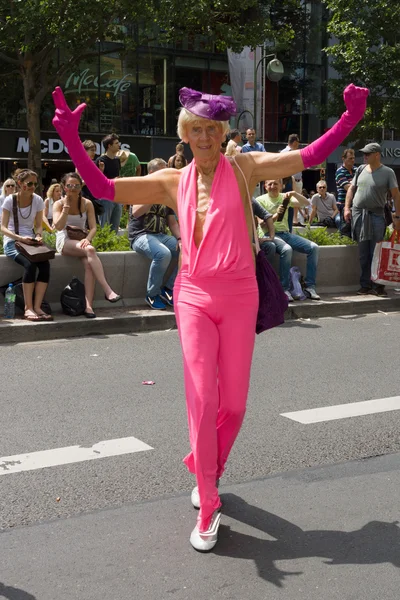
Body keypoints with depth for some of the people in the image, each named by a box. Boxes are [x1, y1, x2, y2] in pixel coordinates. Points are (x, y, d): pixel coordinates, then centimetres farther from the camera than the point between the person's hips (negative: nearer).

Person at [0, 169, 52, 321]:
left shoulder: (38, 200, 2)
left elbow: (39, 226, 8)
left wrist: (38, 236, -16)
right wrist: (20, 238, -28)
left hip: (30, 241, 4)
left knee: (45, 264, -27)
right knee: (30, 265, -33)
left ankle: (37, 307, -23)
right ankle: (28, 308, -25)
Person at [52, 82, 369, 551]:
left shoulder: (244, 168, 1)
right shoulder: (172, 182, 5)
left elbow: (309, 157, -7)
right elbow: (104, 188, 1)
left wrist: (351, 117, -19)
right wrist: (71, 138, -9)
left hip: (239, 297, 0)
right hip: (194, 297, 0)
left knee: (233, 403, 6)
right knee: (203, 401, -4)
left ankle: (206, 470, 37)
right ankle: (207, 510, 8)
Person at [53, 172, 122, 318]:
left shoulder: (87, 204, 6)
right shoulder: (59, 204, 0)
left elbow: (93, 228, -1)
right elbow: (58, 226, -16)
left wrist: (87, 239, -21)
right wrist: (66, 206, -16)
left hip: (81, 242, 3)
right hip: (64, 242, -3)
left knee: (89, 263, -33)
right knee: (90, 250, -35)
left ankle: (88, 305, -37)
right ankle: (107, 290, -41)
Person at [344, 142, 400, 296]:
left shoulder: (387, 172, -2)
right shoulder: (361, 170, 10)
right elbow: (351, 189, 15)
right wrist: (347, 207, 4)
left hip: (376, 215, -4)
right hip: (358, 213, 4)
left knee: (376, 253, -6)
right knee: (363, 253, 7)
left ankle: (377, 285, -1)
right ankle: (365, 285, 12)